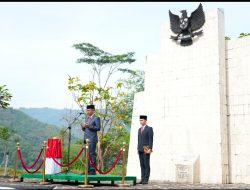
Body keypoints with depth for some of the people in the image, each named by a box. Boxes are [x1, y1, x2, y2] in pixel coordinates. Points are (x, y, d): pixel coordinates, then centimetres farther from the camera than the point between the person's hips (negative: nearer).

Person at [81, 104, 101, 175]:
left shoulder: (96, 118, -4)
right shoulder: (87, 118, 19)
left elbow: (98, 128, -14)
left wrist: (89, 126, -21)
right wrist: (83, 126, 0)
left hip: (92, 139, -8)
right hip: (86, 139, 8)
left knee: (92, 154, -9)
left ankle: (92, 170, -6)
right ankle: (88, 170, 16)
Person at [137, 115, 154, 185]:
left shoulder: (149, 128, -4)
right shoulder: (139, 129, 18)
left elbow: (151, 139, -10)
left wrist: (150, 149, -17)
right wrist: (138, 148, 14)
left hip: (146, 149, -7)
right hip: (140, 150, 7)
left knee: (146, 165, -5)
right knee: (142, 165, 5)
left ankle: (146, 179, -5)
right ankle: (142, 179, 6)